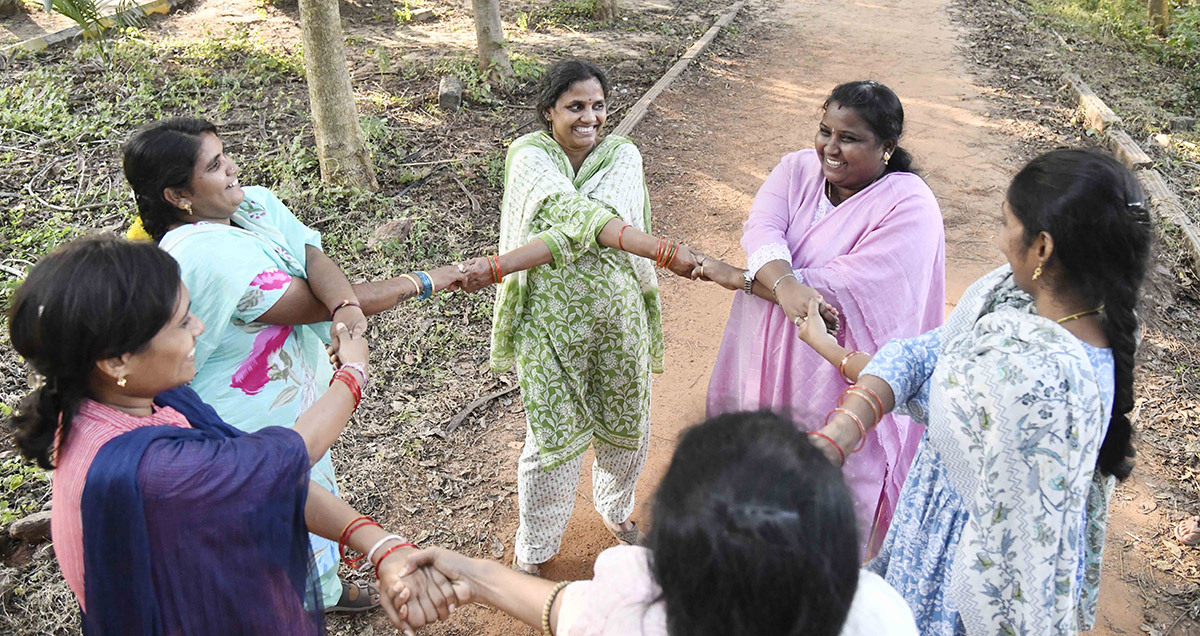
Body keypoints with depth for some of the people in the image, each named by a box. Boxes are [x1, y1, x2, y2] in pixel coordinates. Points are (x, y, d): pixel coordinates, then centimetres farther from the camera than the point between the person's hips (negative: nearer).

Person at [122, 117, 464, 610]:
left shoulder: (252, 202, -6)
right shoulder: (204, 256, -32)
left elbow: (313, 259, -18)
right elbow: (313, 305, -29)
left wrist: (346, 305, -41)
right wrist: (420, 283, -21)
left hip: (294, 396, 9)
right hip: (255, 426, -9)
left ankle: (323, 591, 54)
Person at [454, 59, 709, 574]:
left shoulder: (622, 156, -5)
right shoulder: (528, 155, -9)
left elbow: (579, 232, -23)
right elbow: (580, 218, -27)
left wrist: (499, 267, -34)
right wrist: (662, 251, -42)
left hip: (618, 315, 3)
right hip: (550, 322, -2)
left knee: (626, 429, 16)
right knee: (553, 439, 6)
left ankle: (616, 510, 48)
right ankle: (533, 549, 31)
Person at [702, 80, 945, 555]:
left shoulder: (909, 207, -17)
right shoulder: (799, 168, 0)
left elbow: (844, 286, -25)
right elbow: (761, 230, -16)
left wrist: (739, 278, -21)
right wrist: (784, 284, -39)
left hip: (840, 381, -5)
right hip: (767, 361, 5)